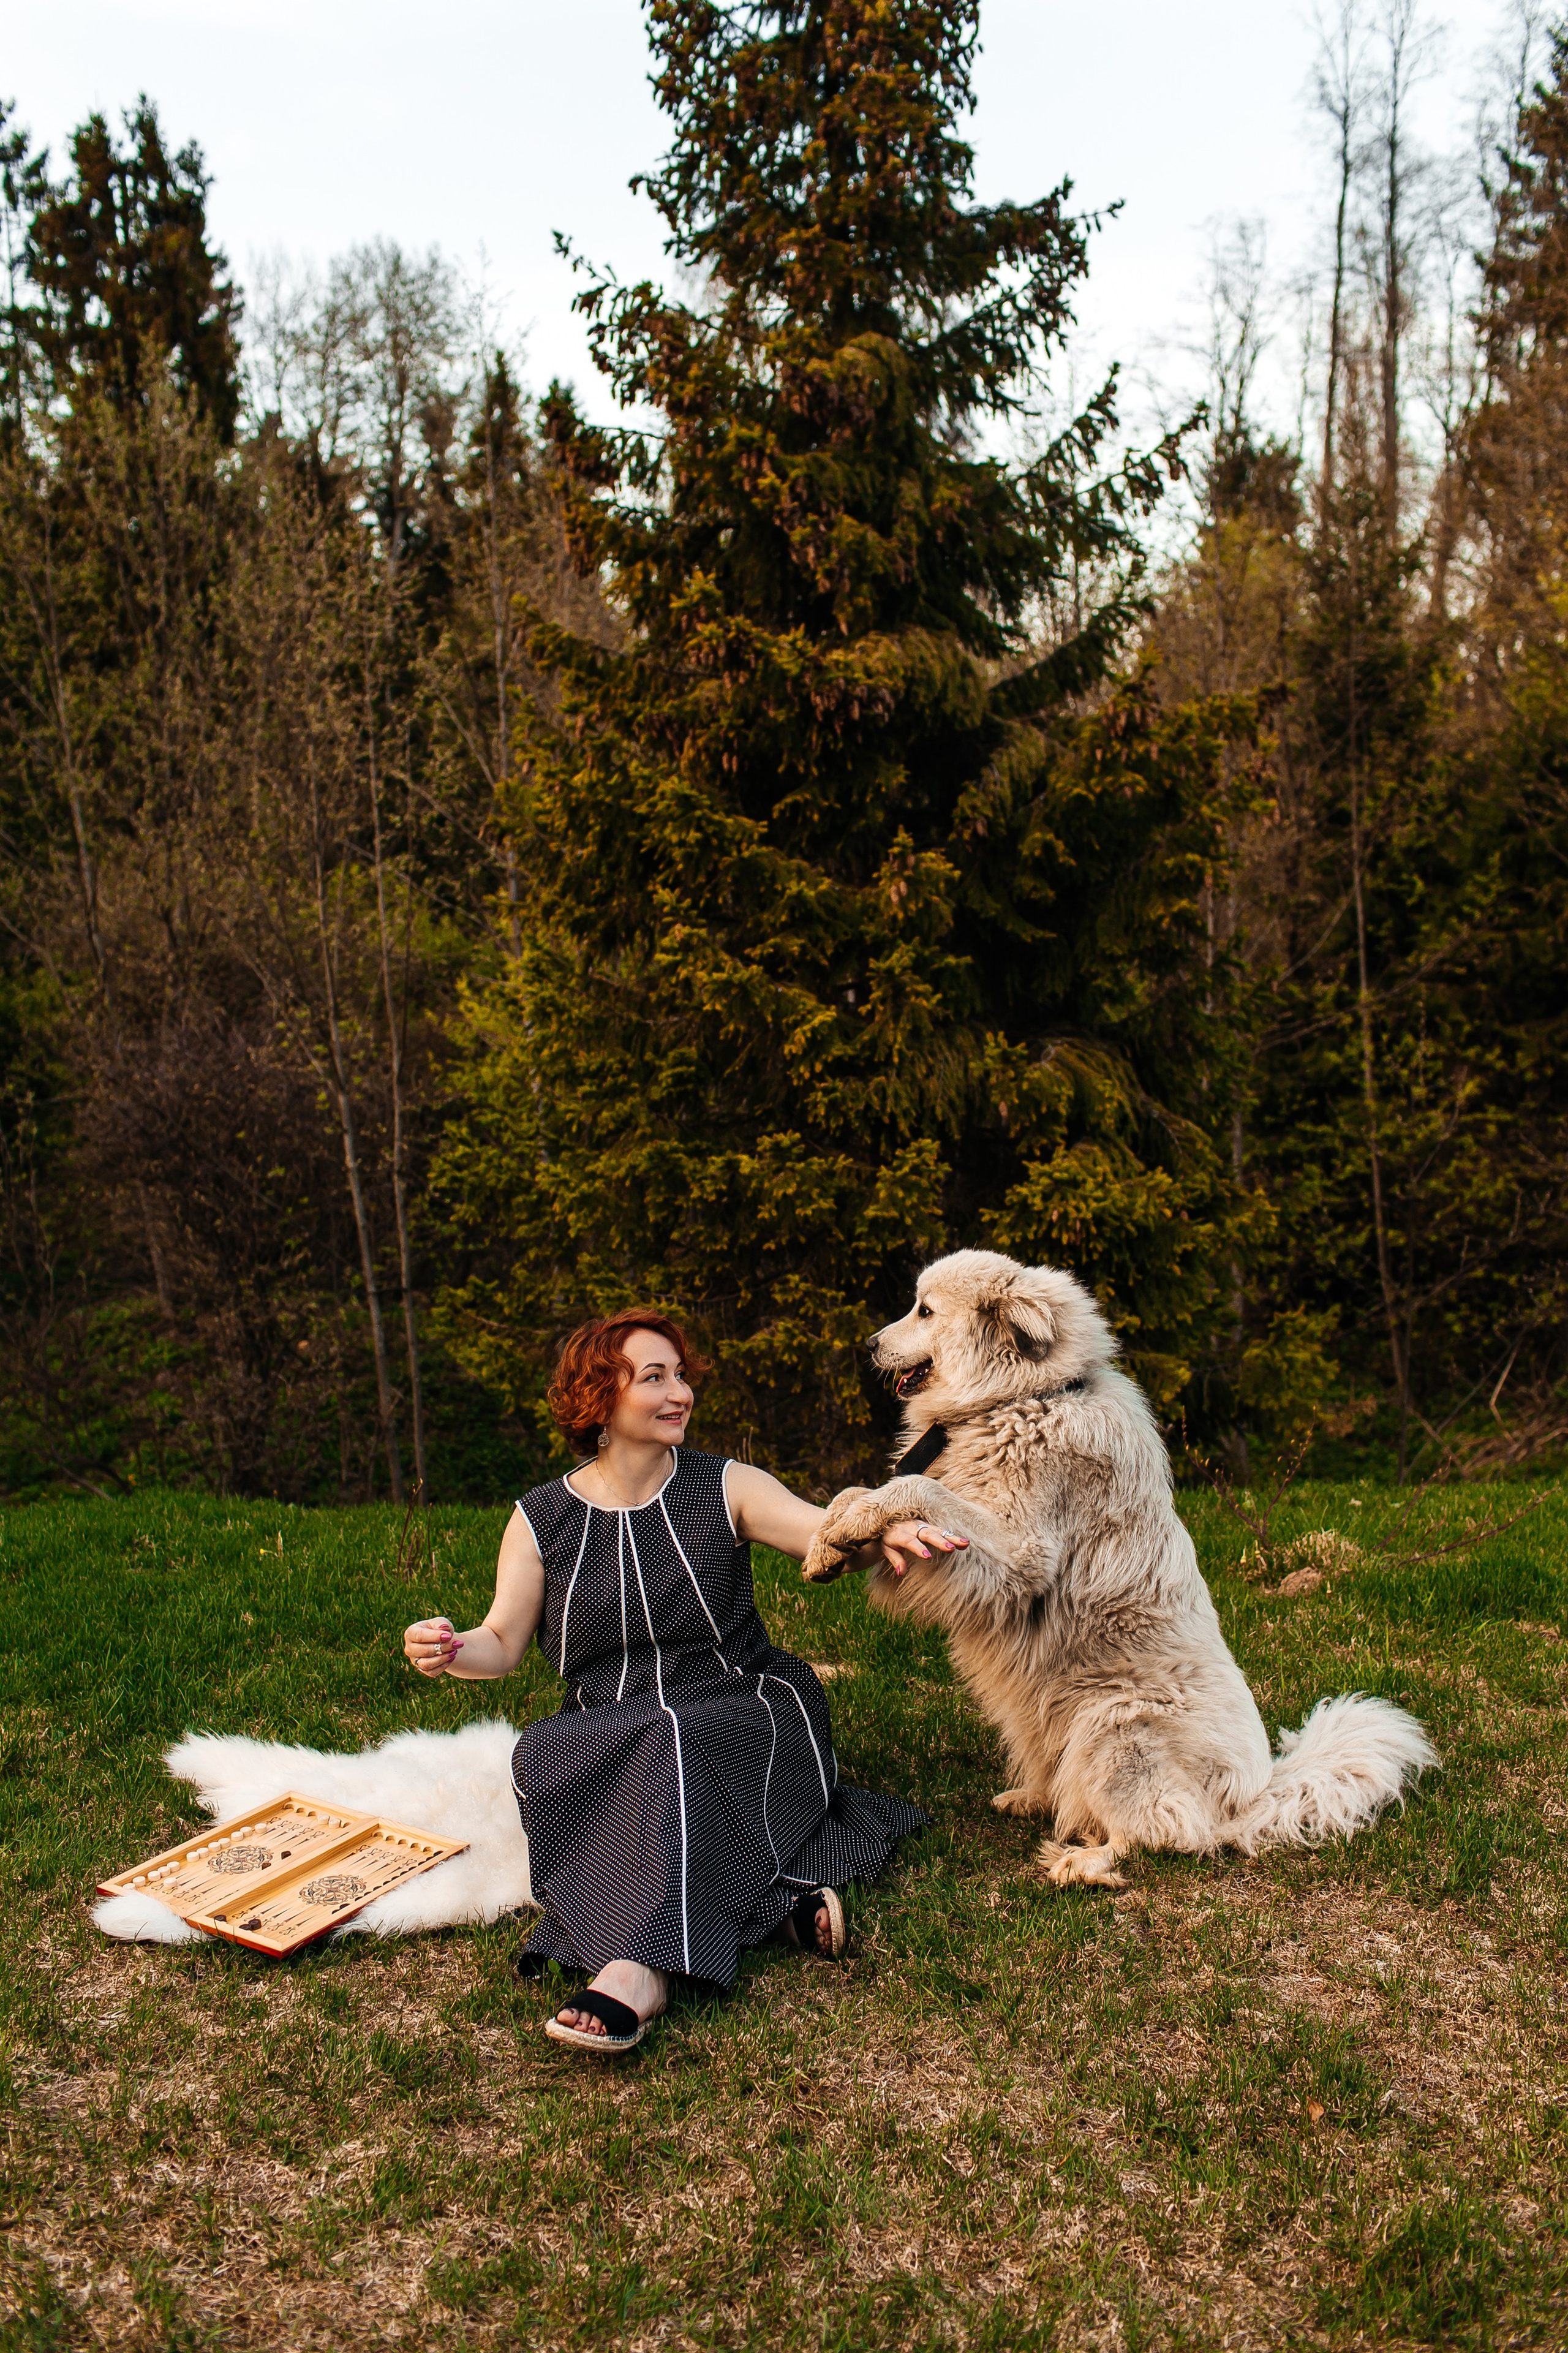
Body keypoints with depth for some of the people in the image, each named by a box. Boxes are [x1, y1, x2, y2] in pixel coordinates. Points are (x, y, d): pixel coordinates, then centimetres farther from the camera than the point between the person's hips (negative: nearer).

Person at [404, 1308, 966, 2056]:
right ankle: (778, 1895, -36)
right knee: (539, 1759, -29)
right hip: (605, 1737, 2)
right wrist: (450, 1652, -18)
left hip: (738, 1716, -2)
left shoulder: (725, 1489, 1)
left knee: (677, 1739, -34)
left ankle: (639, 1967, -43)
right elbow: (502, 1641, 6)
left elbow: (829, 1531, -12)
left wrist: (887, 1534, -35)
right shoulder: (541, 1520, 5)